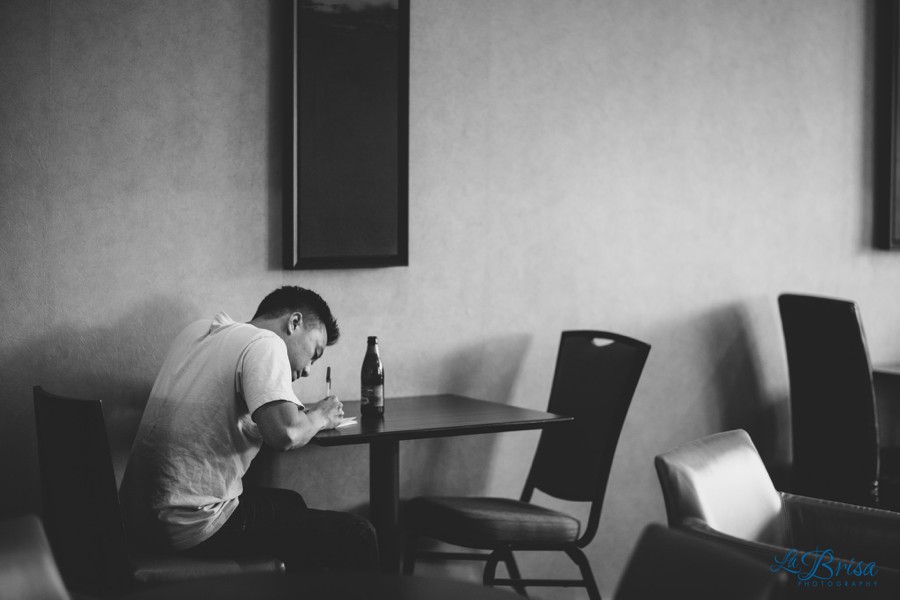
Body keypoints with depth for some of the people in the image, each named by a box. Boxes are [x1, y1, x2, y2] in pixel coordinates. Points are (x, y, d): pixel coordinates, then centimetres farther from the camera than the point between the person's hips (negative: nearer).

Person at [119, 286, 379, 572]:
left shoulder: (197, 330, 14)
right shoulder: (264, 343, -11)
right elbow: (284, 433, -25)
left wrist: (302, 411, 18)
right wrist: (318, 417, -3)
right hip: (194, 526, -10)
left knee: (290, 504, 32)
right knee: (357, 537, -5)